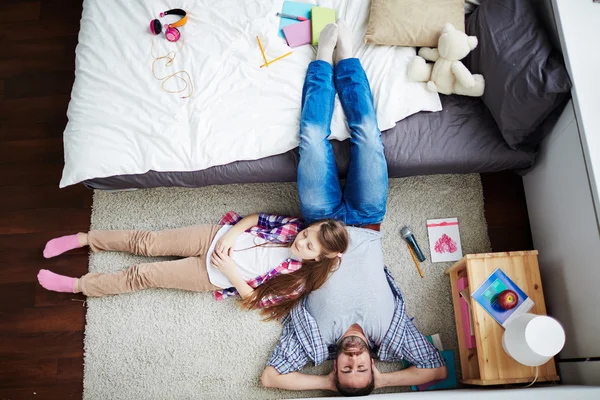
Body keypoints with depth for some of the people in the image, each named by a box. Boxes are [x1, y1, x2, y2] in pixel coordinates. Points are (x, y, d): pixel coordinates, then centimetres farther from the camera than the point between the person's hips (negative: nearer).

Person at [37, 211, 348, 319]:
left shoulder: (298, 280, -18)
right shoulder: (294, 226, -8)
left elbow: (254, 299, -14)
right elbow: (256, 217, 1)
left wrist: (229, 270, -20)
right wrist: (231, 234, -14)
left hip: (215, 275, -3)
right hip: (217, 237, 3)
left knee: (144, 275, -6)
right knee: (146, 241, -2)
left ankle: (76, 285, 12)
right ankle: (82, 238, 20)